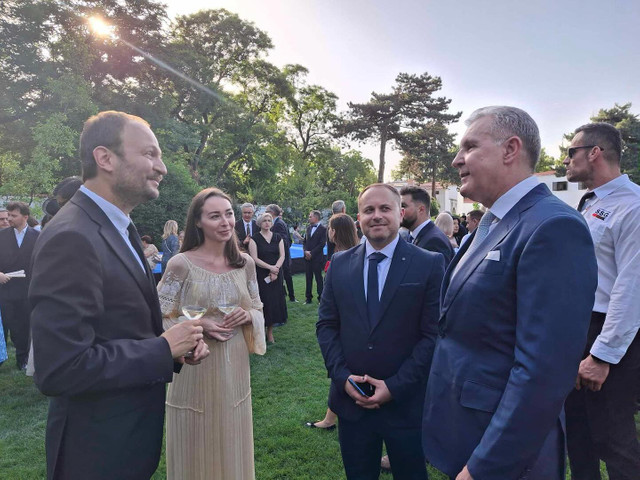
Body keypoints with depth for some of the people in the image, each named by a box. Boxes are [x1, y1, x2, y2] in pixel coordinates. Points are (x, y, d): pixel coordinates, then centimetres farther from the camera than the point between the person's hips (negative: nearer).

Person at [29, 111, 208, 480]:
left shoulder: (120, 227, 5)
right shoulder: (72, 238, -26)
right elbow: (59, 369, -29)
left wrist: (179, 342, -5)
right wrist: (164, 349, -21)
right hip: (99, 449, -8)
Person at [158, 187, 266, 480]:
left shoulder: (245, 263, 0)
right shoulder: (181, 264, -12)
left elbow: (257, 308, 10)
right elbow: (160, 318, -7)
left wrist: (247, 316, -11)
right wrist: (198, 325, -20)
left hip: (234, 367, 4)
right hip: (195, 368, -3)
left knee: (232, 444, 19)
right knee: (197, 447, 14)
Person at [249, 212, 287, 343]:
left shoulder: (278, 238, 8)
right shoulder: (254, 239, -2)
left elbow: (282, 255, 3)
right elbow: (254, 258, -9)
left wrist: (275, 269, -13)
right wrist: (270, 267, -17)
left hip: (276, 275, 3)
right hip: (261, 276, -3)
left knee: (275, 302, 3)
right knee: (263, 302, -5)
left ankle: (270, 332, 13)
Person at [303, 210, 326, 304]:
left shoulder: (323, 229, -6)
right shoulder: (308, 228, 14)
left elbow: (322, 244, -12)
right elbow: (305, 242, 15)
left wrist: (311, 253, -13)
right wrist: (305, 251, -4)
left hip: (317, 258, -6)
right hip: (307, 257, 6)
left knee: (318, 278, 0)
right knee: (308, 278, 8)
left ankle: (321, 298, 9)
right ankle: (308, 298, 15)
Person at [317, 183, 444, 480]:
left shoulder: (430, 265, -8)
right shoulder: (340, 264, 2)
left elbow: (434, 334, -10)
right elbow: (326, 325, 4)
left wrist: (395, 387, -14)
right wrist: (342, 376, -7)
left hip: (406, 403, -2)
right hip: (351, 400, 3)